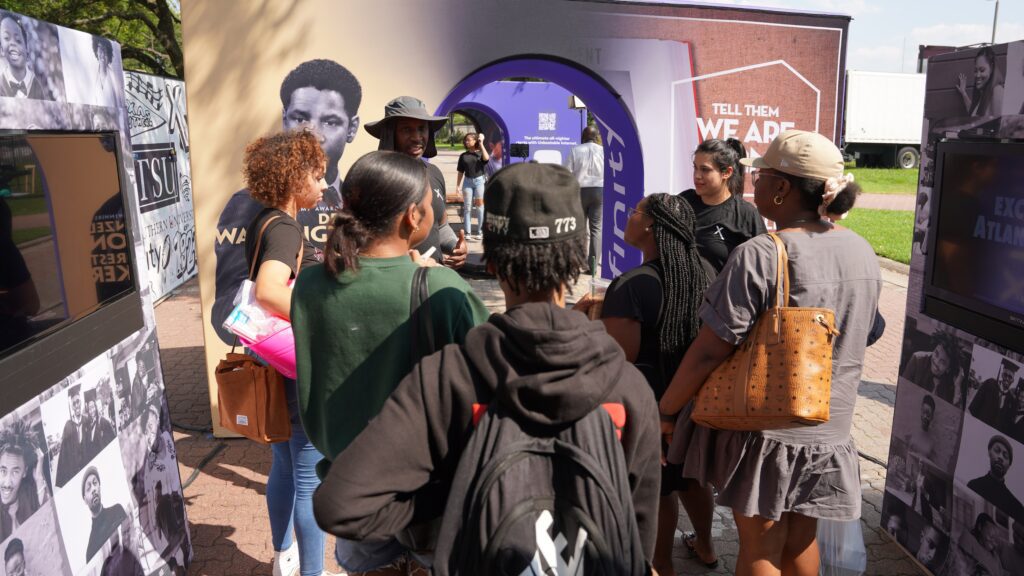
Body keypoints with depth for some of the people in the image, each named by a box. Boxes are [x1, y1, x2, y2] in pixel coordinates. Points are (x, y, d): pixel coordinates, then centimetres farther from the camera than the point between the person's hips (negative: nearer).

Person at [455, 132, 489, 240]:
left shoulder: (480, 153, 4)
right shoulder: (463, 156, 10)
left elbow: (486, 158, -20)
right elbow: (461, 172, 11)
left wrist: (481, 144, -11)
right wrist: (458, 185, 4)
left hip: (479, 180, -3)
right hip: (467, 181, 3)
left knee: (479, 206, -1)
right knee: (467, 207, 2)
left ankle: (480, 232, 6)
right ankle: (468, 232, 6)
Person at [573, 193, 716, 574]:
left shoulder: (631, 286, -26)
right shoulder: (705, 271, -4)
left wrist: (582, 318, -12)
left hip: (650, 404, -6)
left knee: (656, 488, 13)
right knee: (692, 475, 26)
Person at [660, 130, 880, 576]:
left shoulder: (759, 256, -24)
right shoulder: (862, 251, 0)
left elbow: (709, 351, -23)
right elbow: (857, 336, 12)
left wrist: (665, 409, -10)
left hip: (764, 426, -6)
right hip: (830, 425, 6)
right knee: (801, 538, 23)